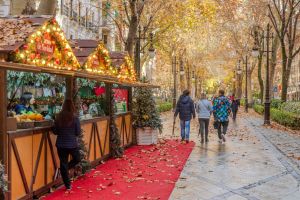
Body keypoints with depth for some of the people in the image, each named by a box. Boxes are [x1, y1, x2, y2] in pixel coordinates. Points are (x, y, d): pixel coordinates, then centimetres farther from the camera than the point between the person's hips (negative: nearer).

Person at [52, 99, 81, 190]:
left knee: (63, 164, 11)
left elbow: (55, 131, 1)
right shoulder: (75, 119, -14)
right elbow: (78, 133, -8)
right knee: (77, 159, 26)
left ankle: (67, 185, 16)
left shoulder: (58, 118, -7)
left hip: (61, 144, 2)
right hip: (72, 144, -2)